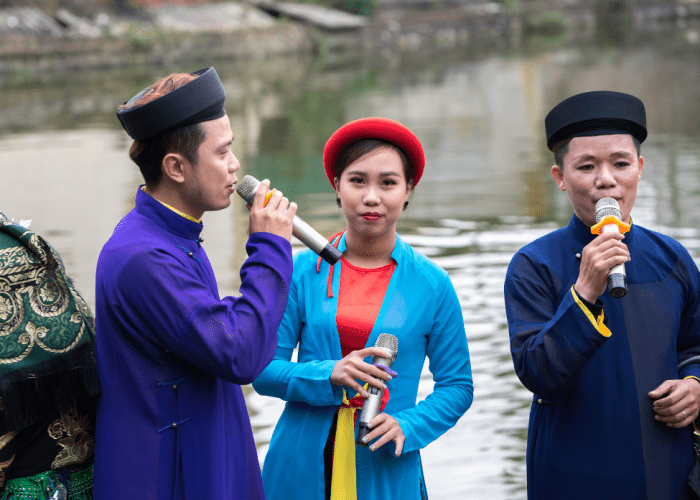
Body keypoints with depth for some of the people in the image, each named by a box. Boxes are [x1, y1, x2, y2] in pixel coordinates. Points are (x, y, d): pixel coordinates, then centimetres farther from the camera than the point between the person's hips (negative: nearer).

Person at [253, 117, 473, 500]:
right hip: (301, 468, 1)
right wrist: (328, 376, -18)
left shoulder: (432, 285, -1)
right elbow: (263, 371, -2)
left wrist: (407, 426, -13)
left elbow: (457, 386, 4)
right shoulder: (303, 271, -1)